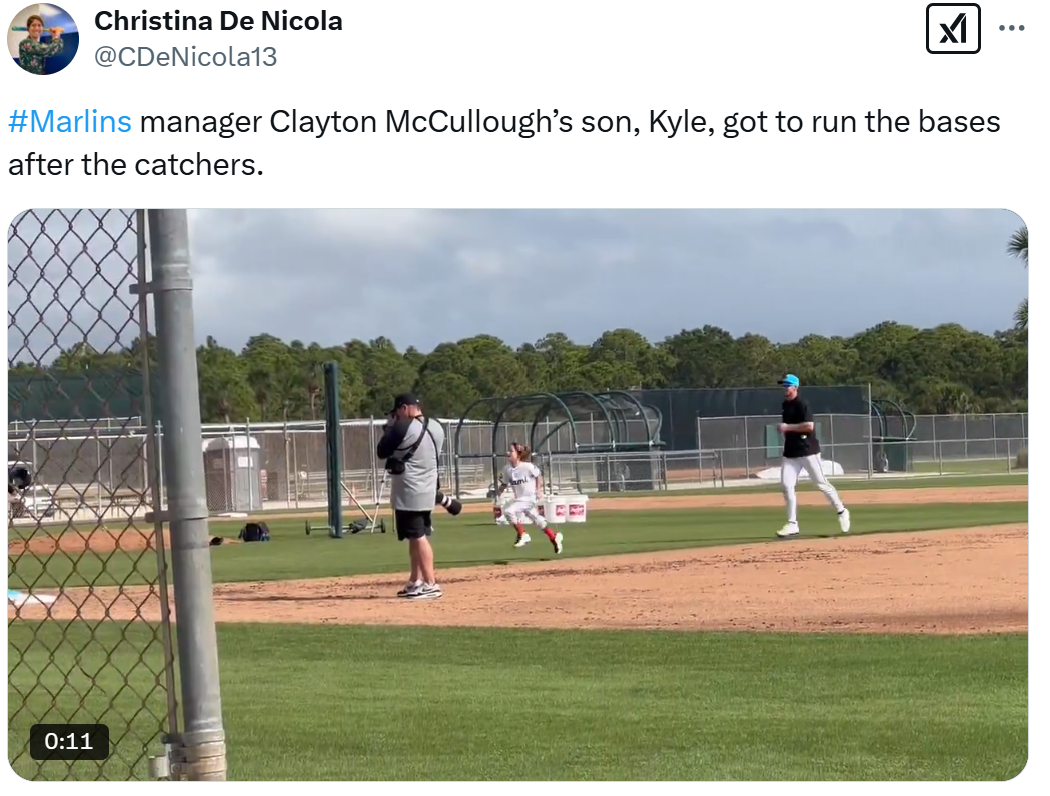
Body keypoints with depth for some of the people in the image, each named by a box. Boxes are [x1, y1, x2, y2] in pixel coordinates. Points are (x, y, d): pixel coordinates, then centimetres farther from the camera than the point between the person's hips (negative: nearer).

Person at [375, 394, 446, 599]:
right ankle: (415, 582, 22)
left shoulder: (403, 427, -16)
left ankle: (431, 584, -12)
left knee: (418, 537, -9)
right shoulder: (436, 428, 7)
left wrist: (389, 428, 7)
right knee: (417, 537, 17)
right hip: (427, 490, 9)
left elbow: (382, 452, -7)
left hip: (409, 492, -9)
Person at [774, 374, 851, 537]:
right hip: (790, 453, 7)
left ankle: (841, 512, 18)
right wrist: (783, 429, 12)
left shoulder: (801, 405, -13)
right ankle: (792, 524, -1)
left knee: (821, 483, 0)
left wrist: (787, 427, -23)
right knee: (786, 485, -4)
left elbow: (809, 426, -24)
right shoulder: (785, 405, 12)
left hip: (808, 451, -7)